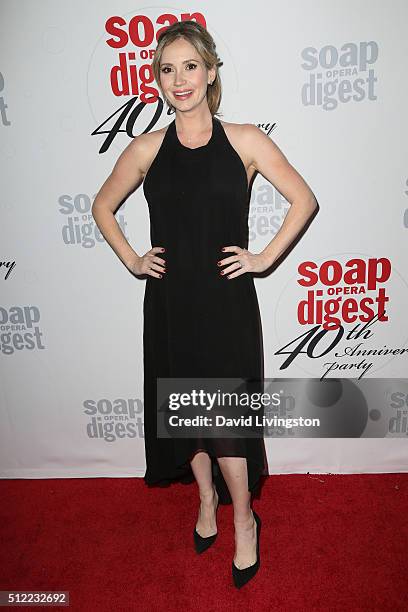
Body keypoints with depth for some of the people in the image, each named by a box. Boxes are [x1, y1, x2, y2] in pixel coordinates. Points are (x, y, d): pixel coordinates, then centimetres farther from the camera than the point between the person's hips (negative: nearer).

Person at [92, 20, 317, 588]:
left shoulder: (245, 140, -1)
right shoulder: (147, 149, 3)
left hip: (227, 301, -2)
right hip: (170, 302, 3)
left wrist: (266, 257, -3)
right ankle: (207, 498, 42)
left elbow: (304, 199, 4)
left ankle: (244, 519, 30)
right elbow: (102, 206, 16)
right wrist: (130, 259, 5)